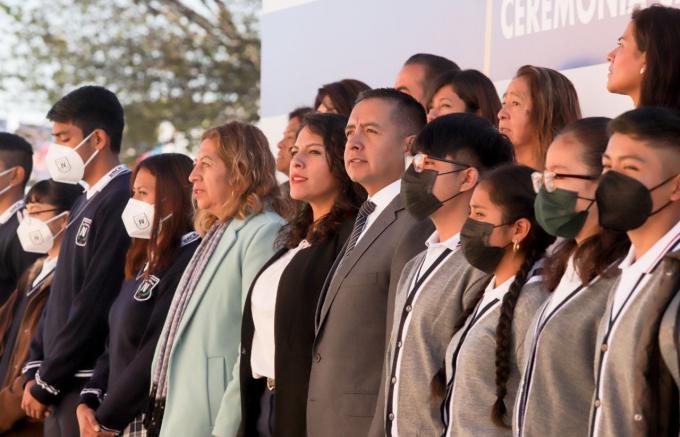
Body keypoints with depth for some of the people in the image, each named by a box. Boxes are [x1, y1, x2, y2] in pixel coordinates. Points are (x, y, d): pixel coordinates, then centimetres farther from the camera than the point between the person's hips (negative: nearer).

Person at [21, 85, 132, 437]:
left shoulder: (120, 201, -14)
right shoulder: (87, 202, 16)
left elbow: (95, 304, -18)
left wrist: (48, 381, -12)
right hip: (63, 384, 9)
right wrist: (37, 366, 10)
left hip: (88, 384, -9)